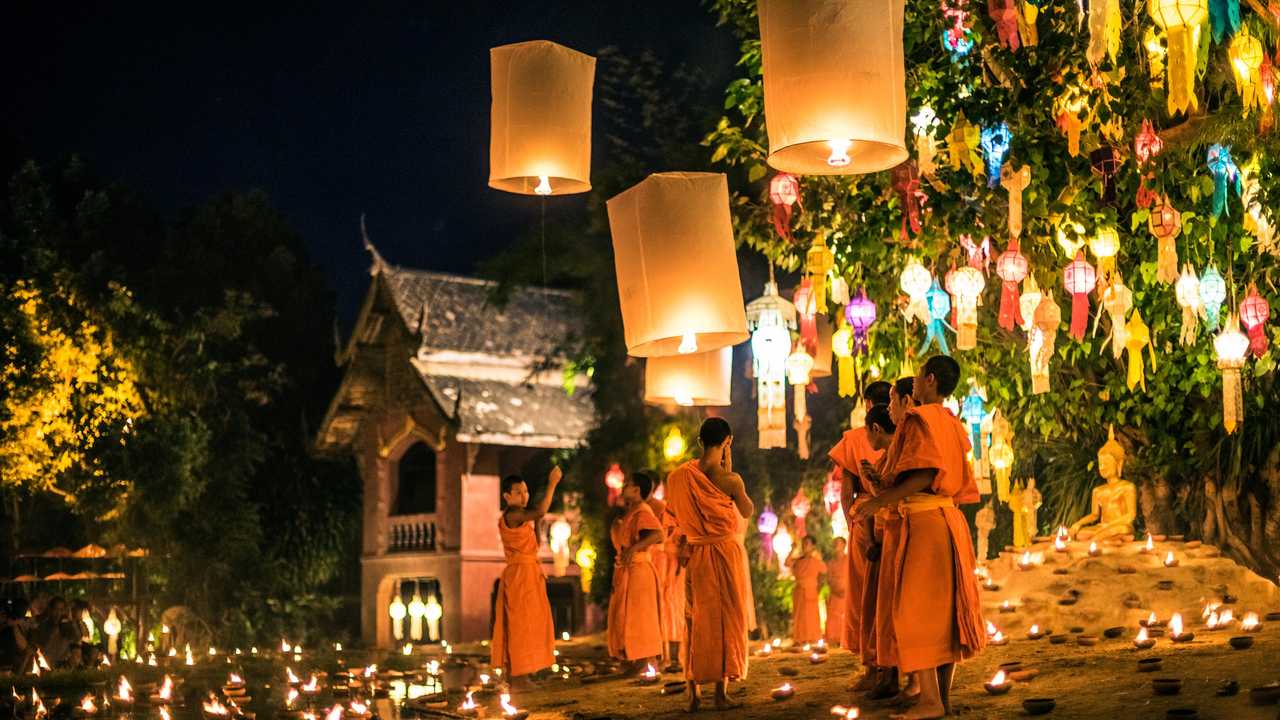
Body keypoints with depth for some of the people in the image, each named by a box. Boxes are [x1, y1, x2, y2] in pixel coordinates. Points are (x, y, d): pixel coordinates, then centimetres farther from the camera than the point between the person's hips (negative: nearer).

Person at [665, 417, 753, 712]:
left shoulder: (682, 475, -3)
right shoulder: (729, 479, -14)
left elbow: (677, 515, 7)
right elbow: (748, 512, 3)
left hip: (695, 553, 4)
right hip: (725, 552, -3)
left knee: (695, 619, 11)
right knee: (726, 618, 5)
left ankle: (693, 692, 10)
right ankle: (721, 693, 3)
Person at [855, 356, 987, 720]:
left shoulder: (918, 418, -10)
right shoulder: (952, 424, 16)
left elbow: (925, 474, -21)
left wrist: (881, 500, -17)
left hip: (923, 522, -9)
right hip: (951, 521, 9)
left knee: (916, 609, -6)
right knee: (945, 608, 9)